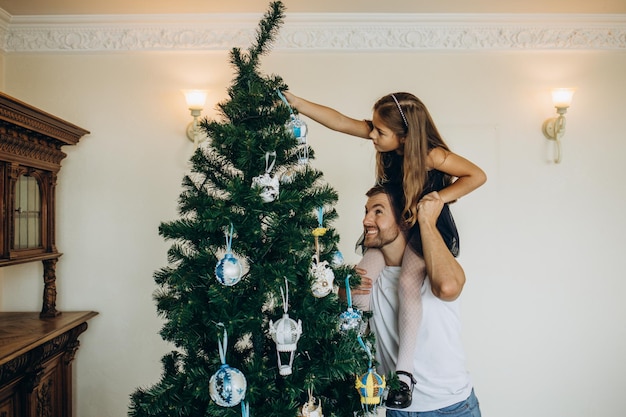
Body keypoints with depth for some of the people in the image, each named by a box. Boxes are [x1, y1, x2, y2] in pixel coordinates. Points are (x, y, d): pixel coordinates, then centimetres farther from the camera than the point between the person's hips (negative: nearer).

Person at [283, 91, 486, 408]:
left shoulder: (432, 156, -25)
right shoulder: (381, 135, -11)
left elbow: (477, 176, -17)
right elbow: (339, 121, -15)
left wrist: (436, 199, -25)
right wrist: (296, 103, -20)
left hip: (430, 228, -6)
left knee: (407, 281, -30)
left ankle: (404, 372, -21)